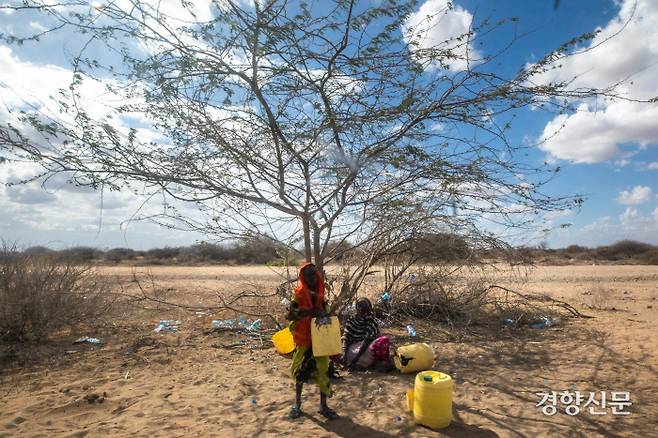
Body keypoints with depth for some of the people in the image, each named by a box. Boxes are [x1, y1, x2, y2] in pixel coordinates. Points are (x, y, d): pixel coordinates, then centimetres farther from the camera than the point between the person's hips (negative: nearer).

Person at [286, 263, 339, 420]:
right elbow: (290, 314, -19)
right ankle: (297, 403, 28)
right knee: (300, 371, 8)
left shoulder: (321, 296, 3)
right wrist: (310, 312, -26)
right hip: (304, 338, -3)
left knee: (323, 371, 5)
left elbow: (328, 314, 13)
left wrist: (325, 315, -9)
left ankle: (323, 405, 20)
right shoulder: (299, 295, -8)